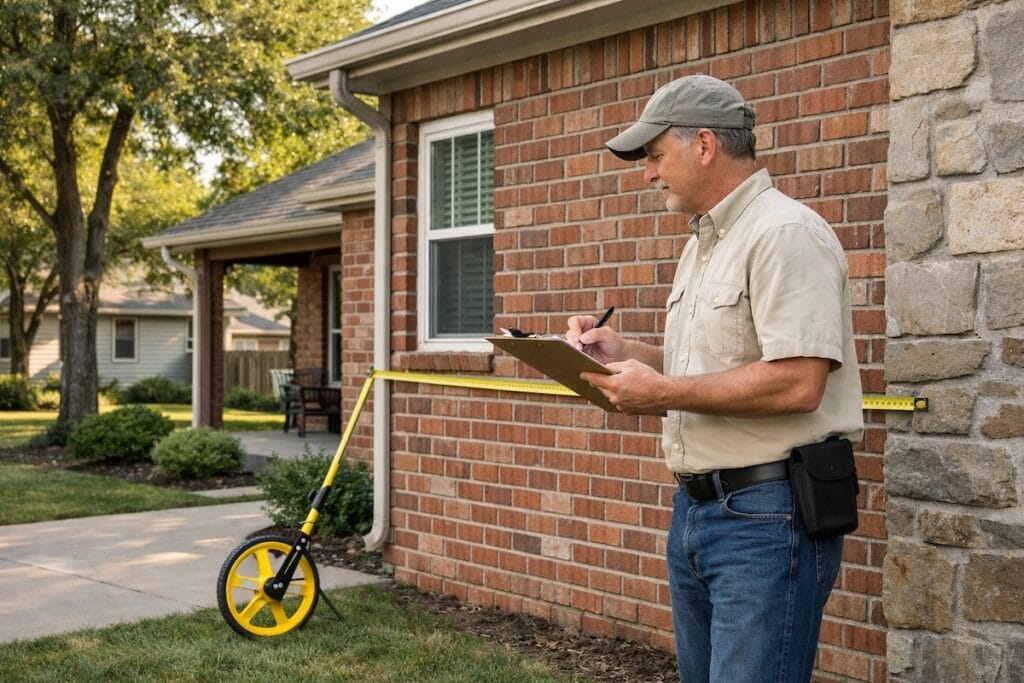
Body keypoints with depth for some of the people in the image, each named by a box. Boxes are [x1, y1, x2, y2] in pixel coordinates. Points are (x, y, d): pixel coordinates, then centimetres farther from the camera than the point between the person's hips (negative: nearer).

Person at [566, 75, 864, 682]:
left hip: (767, 517, -10)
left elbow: (796, 384, -24)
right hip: (696, 509, 10)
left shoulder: (786, 234, -14)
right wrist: (624, 352, 10)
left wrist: (663, 392, -18)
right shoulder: (701, 246, 17)